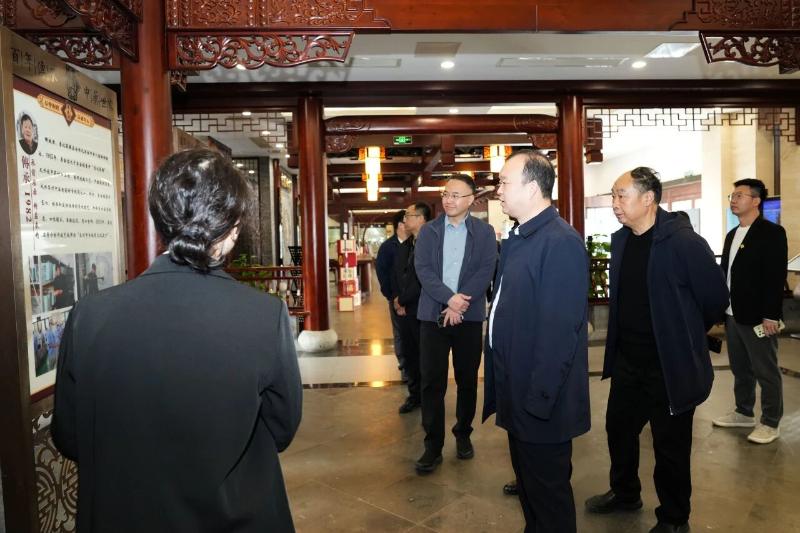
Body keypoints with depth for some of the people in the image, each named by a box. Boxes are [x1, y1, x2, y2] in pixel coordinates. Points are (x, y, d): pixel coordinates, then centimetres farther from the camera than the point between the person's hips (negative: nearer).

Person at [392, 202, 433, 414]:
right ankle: (415, 394, 26)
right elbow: (396, 275, 19)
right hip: (405, 310, 8)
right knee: (410, 355, 14)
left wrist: (402, 300, -11)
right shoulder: (403, 247, 15)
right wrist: (396, 299, 3)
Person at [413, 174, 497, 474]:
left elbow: (486, 272, -6)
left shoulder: (484, 232, 3)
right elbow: (422, 270, -5)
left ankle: (463, 435, 29)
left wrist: (459, 304, -16)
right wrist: (449, 298, -18)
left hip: (469, 315, 0)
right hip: (433, 314, 0)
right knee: (432, 381, 1)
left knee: (467, 380, 11)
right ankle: (433, 445, 10)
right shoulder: (428, 231, 6)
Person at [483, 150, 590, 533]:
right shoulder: (518, 239, 9)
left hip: (542, 403, -9)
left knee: (548, 496, 11)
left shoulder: (561, 243, -21)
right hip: (517, 395, 9)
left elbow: (559, 329, -25)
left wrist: (539, 400, -23)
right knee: (528, 484, 24)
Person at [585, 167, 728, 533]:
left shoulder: (683, 241, -19)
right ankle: (624, 493, 44)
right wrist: (625, 337, 16)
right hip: (627, 359, 7)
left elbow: (716, 297, -10)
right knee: (618, 428, 20)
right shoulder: (620, 239, 4)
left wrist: (684, 336, 3)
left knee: (670, 446, 10)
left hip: (669, 365, -7)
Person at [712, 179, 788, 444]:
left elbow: (776, 277, -15)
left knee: (766, 372, 5)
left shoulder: (772, 232, -9)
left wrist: (771, 315, -19)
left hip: (758, 317, -7)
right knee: (740, 369, 16)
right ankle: (744, 413, 30)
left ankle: (770, 423, 17)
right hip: (733, 315, 7)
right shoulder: (732, 235, 14)